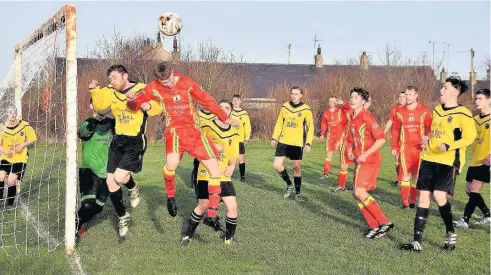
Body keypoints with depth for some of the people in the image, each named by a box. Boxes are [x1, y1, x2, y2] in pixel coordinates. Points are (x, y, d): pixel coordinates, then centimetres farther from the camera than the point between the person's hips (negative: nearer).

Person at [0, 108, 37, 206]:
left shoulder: (24, 125, -9)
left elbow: (33, 139, 0)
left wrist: (22, 145, -15)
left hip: (20, 159, -2)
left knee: (11, 180, -10)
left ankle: (10, 204, 8)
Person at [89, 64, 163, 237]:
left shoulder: (142, 90, -11)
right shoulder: (111, 92, 7)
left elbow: (158, 108, -11)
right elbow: (99, 108, 15)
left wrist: (148, 106, -32)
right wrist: (94, 91, 0)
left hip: (135, 142, -7)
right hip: (117, 141, 7)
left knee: (119, 177, -21)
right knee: (110, 181, 6)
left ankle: (133, 189, 17)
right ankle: (122, 217, 24)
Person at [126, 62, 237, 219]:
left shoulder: (186, 82, -2)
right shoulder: (154, 88, -5)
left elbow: (206, 99, 8)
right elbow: (135, 104, -1)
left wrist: (224, 117, 14)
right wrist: (132, 101, -26)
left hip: (194, 129, 3)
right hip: (174, 129, -3)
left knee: (215, 170, -5)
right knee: (172, 162, -33)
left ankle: (212, 215, 6)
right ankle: (170, 196, -1)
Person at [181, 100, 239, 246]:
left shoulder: (234, 134, 7)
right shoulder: (207, 126, -5)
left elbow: (233, 156, 11)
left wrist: (231, 166, -10)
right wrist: (212, 146, -20)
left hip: (224, 176, 3)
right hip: (206, 174, -3)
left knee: (233, 207, -7)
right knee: (203, 205, -6)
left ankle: (229, 238, 13)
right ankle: (188, 234, 15)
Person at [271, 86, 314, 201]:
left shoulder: (306, 110, -6)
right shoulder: (285, 107, 3)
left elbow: (310, 128, -4)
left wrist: (308, 143, -13)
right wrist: (274, 137, 8)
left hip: (297, 143, -3)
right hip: (283, 142, 3)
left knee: (296, 167, 2)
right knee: (277, 165, -3)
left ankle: (297, 193, 16)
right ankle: (288, 184, 21)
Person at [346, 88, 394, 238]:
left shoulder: (366, 117, -14)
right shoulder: (353, 119, 12)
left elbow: (381, 139, -20)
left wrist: (365, 154, -22)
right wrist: (350, 150, 8)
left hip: (370, 160, -9)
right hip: (360, 161, 9)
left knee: (360, 192, -19)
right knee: (357, 194, 6)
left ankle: (385, 223, -12)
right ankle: (374, 225, 13)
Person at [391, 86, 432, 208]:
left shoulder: (424, 111, -1)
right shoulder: (400, 112, 4)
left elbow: (429, 129, -1)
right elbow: (395, 130, 7)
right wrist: (394, 147, 5)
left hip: (419, 148, 0)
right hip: (404, 148, 0)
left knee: (417, 175, 7)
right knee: (405, 175, -1)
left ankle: (412, 201, 17)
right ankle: (405, 202, 4)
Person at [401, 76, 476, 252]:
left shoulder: (463, 113, -8)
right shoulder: (436, 110, 15)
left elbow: (469, 137, -14)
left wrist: (449, 146, -26)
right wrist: (428, 141, 11)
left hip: (449, 161, -7)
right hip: (429, 159, 7)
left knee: (439, 195, -20)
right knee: (423, 197, 2)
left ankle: (451, 234, 6)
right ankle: (417, 242, 5)